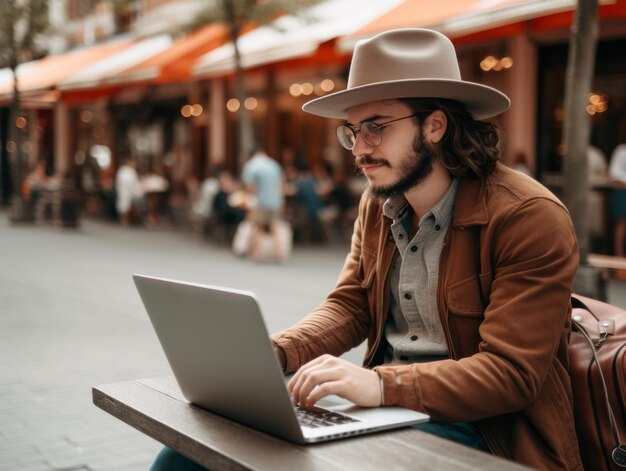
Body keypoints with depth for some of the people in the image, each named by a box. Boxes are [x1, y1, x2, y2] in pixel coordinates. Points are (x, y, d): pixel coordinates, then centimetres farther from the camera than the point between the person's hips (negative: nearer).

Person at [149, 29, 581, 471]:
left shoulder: (531, 218, -15)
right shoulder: (377, 203, 8)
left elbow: (511, 372, -19)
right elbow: (348, 306, 11)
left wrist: (381, 384, -31)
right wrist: (272, 353, -9)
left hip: (482, 430, -6)